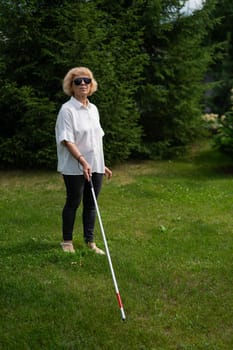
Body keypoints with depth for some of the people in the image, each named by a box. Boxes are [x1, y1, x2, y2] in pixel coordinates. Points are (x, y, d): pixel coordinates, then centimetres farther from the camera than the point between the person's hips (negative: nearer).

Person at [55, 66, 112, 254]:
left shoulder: (93, 109, 11)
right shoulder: (67, 109, -10)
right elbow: (67, 140, -17)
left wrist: (102, 164, 17)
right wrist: (82, 160, -27)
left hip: (95, 166, 6)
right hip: (74, 168, -6)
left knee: (91, 203, 10)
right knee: (73, 203, 5)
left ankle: (90, 241, 20)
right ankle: (67, 241, 20)